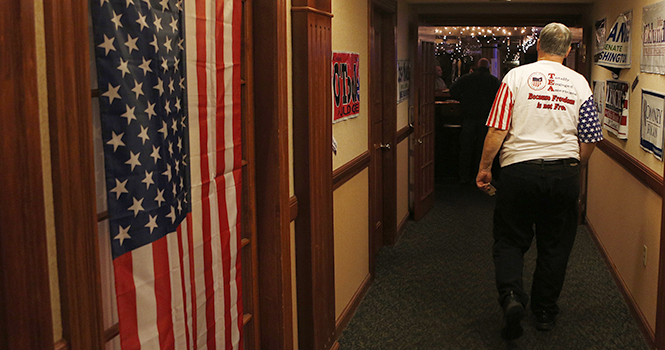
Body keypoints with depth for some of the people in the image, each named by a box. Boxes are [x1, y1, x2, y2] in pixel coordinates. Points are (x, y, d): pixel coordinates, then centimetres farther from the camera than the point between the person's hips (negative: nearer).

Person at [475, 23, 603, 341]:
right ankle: (545, 312, 23)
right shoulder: (580, 83, 4)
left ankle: (511, 296, -13)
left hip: (519, 171, -2)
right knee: (555, 244, 14)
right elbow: (589, 140, 5)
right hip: (564, 174, 2)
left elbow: (497, 130, -7)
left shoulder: (516, 76, -3)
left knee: (510, 240, 10)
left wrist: (484, 168, 3)